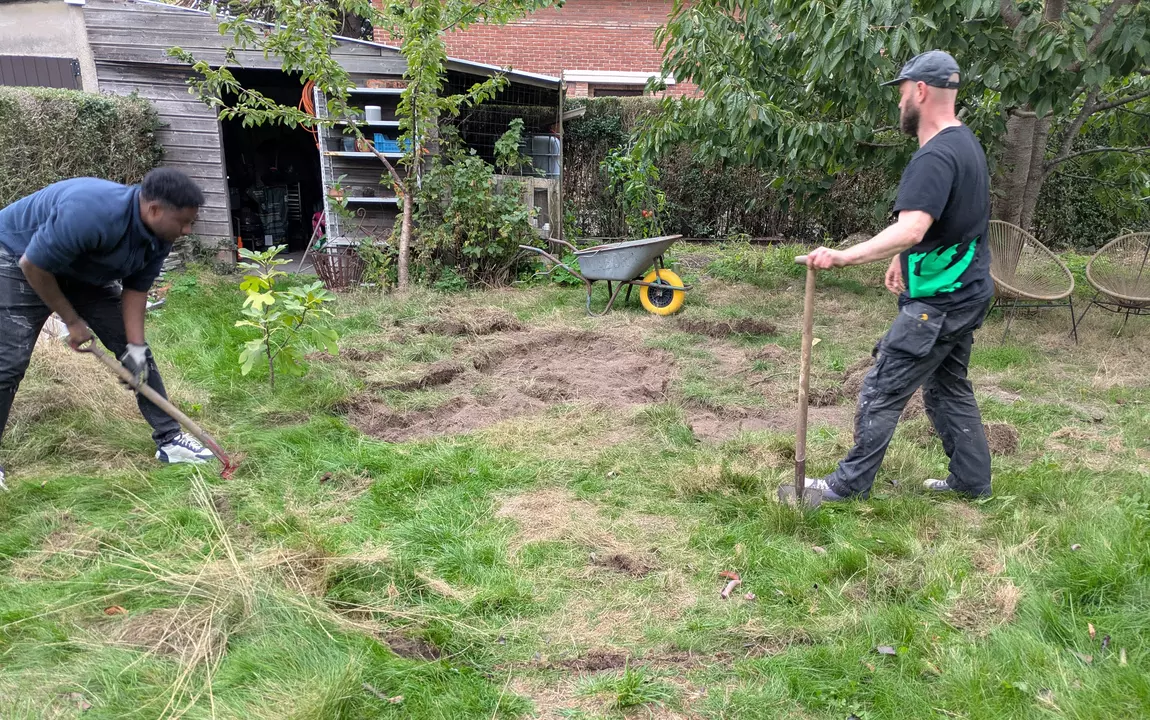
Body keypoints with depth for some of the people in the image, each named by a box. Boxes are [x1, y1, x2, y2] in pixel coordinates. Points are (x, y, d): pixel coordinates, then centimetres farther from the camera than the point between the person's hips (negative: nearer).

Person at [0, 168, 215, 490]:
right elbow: (33, 266, -29)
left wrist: (135, 347, -14)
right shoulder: (90, 213, -41)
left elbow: (135, 289, -6)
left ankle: (169, 438, 6)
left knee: (137, 352, 0)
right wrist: (72, 321, -19)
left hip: (84, 273, 7)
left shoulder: (159, 237, -17)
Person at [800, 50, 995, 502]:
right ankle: (972, 480, 30)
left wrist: (844, 257, -44)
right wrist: (904, 259, 25)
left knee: (881, 391, -1)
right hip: (965, 293, 10)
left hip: (938, 302, -10)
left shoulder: (935, 157, -22)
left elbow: (911, 230, -37)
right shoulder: (965, 143, 10)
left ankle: (850, 483, 11)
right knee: (949, 386, 20)